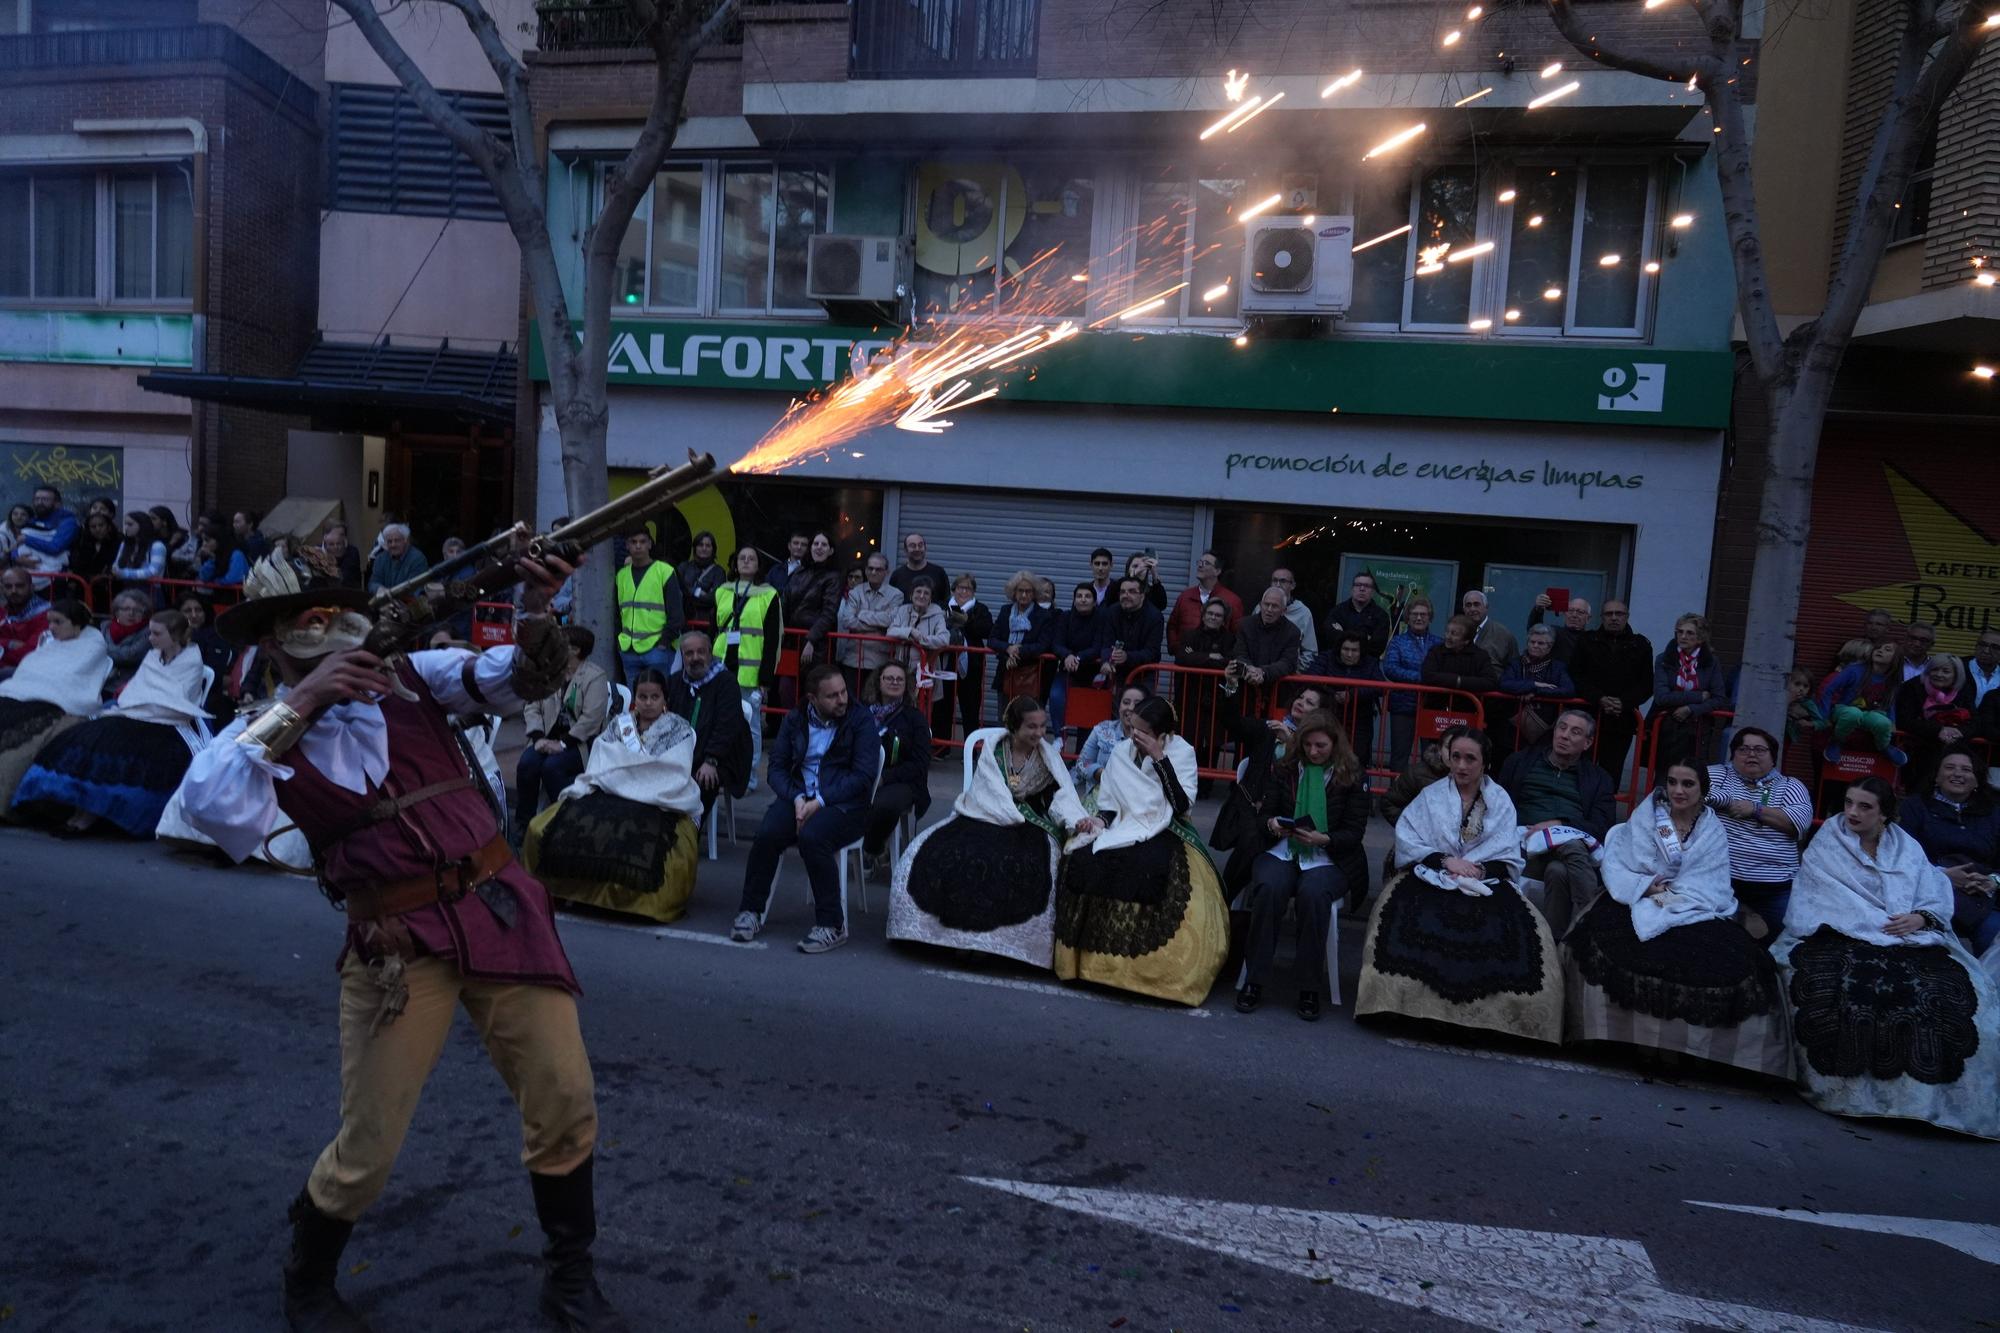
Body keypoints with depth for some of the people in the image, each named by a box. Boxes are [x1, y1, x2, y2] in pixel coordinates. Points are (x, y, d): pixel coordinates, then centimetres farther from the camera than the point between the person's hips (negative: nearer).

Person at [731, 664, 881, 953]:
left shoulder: (861, 720, 0)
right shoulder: (795, 720, 13)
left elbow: (863, 776, -8)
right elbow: (777, 767, 9)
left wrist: (820, 802, -16)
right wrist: (797, 798, -11)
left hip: (844, 804, -3)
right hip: (799, 797, 4)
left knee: (811, 837, -34)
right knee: (767, 834, -26)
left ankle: (832, 925, -22)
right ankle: (751, 912, -6)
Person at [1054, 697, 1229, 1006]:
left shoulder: (1182, 752, -2)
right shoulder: (1121, 751, 9)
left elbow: (1182, 805, -14)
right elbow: (1110, 803, 13)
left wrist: (1160, 759, -17)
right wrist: (1100, 820, -10)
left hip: (1163, 833, -4)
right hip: (1123, 829, 4)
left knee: (1149, 868, -37)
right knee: (1084, 860, -27)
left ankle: (1149, 964, -22)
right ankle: (1090, 955, -16)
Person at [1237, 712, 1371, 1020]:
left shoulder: (1353, 776, 4)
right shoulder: (1284, 769, 11)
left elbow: (1354, 831, 0)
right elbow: (1263, 815, 12)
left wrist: (1322, 839, -19)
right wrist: (1271, 824, -13)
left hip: (1329, 858, -2)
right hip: (1282, 850, 2)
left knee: (1313, 893, -36)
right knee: (1268, 888, -32)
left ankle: (1310, 988, -21)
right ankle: (1254, 981, -22)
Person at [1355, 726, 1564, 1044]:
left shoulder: (1500, 801, 12)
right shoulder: (1430, 795, 10)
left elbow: (1509, 860, 3)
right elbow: (1407, 843, -2)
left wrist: (1477, 871, -17)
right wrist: (1445, 861, -18)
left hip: (1485, 882, 1)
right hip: (1432, 877, -1)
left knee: (1516, 929, -31)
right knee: (1413, 917, -35)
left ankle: (1493, 1012, -15)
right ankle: (1413, 1001, -24)